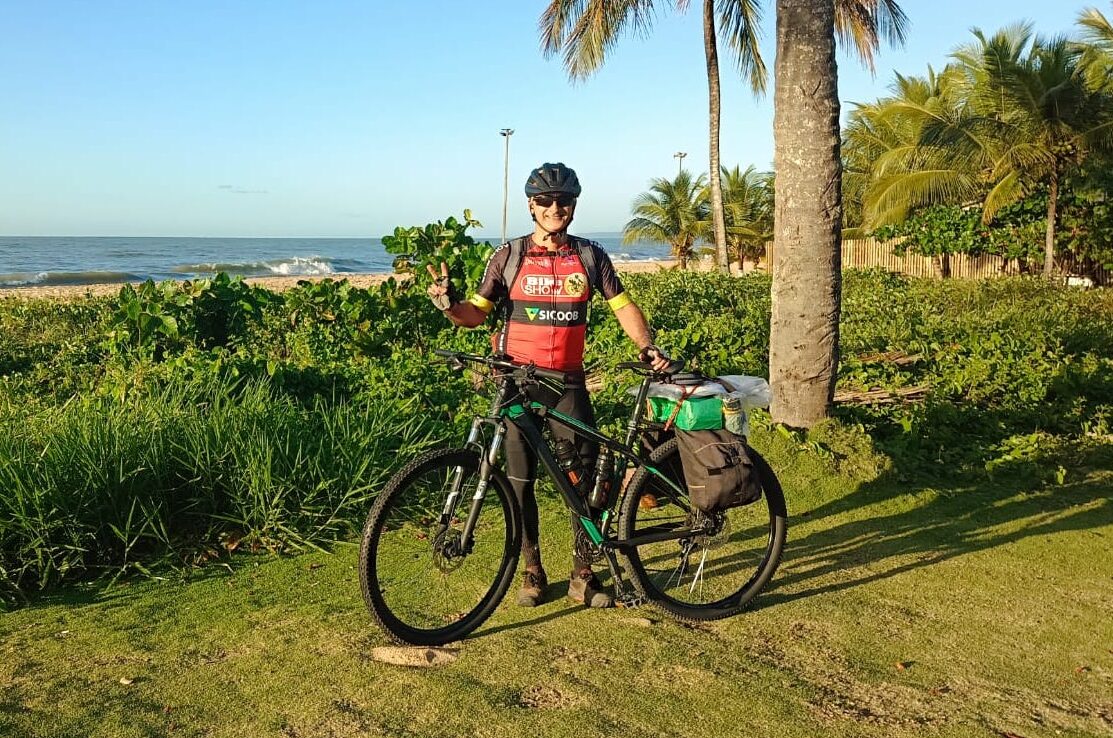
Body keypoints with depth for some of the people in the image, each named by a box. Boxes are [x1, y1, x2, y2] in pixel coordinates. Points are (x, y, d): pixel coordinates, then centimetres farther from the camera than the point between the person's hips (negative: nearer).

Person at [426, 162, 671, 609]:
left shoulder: (590, 256, 5)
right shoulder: (510, 255, 2)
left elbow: (623, 306, 6)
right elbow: (476, 313, 0)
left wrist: (647, 346, -9)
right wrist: (448, 304, -21)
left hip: (568, 383, 1)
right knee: (520, 482, 5)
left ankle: (583, 575, 15)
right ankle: (532, 572, 21)